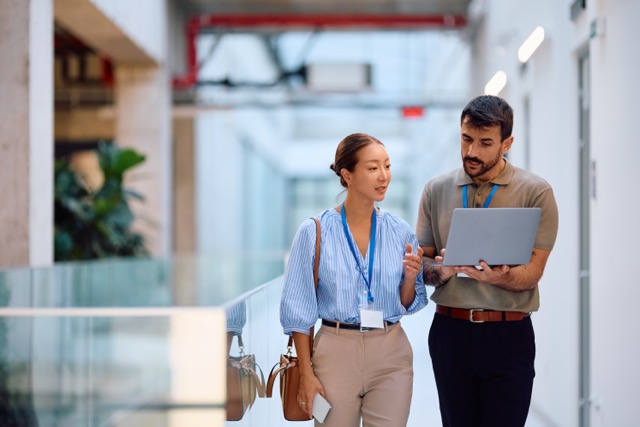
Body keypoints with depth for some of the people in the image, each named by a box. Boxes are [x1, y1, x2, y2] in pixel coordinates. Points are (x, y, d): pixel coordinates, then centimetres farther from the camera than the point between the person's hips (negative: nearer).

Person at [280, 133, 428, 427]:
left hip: (391, 355, 2)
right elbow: (299, 309, -3)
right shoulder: (315, 231, -6)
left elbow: (408, 305, 10)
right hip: (336, 350, -2)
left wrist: (410, 277, -11)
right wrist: (306, 374, -6)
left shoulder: (400, 232, 2)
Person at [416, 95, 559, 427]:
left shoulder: (535, 193, -3)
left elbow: (532, 274, -8)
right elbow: (423, 265, 10)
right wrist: (438, 272, -14)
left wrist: (497, 277, -29)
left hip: (508, 336, -3)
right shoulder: (436, 191, 7)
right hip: (450, 332, 3)